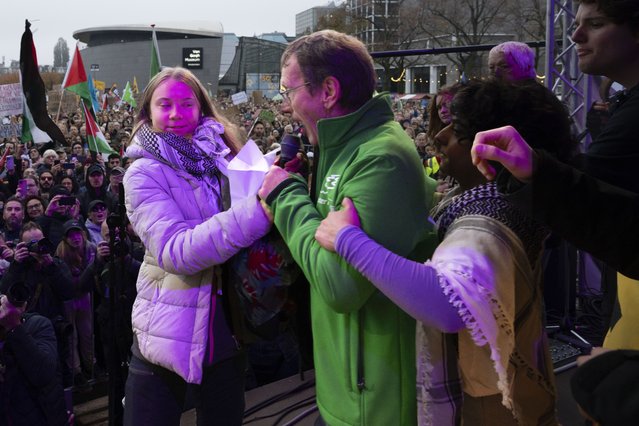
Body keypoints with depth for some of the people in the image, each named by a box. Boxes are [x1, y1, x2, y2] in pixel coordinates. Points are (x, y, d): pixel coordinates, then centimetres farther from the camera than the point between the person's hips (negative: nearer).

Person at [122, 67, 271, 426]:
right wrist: (258, 210, -36)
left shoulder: (226, 159, 2)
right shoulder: (144, 174, -11)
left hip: (228, 330, 4)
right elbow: (175, 251, -26)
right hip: (169, 335, -4)